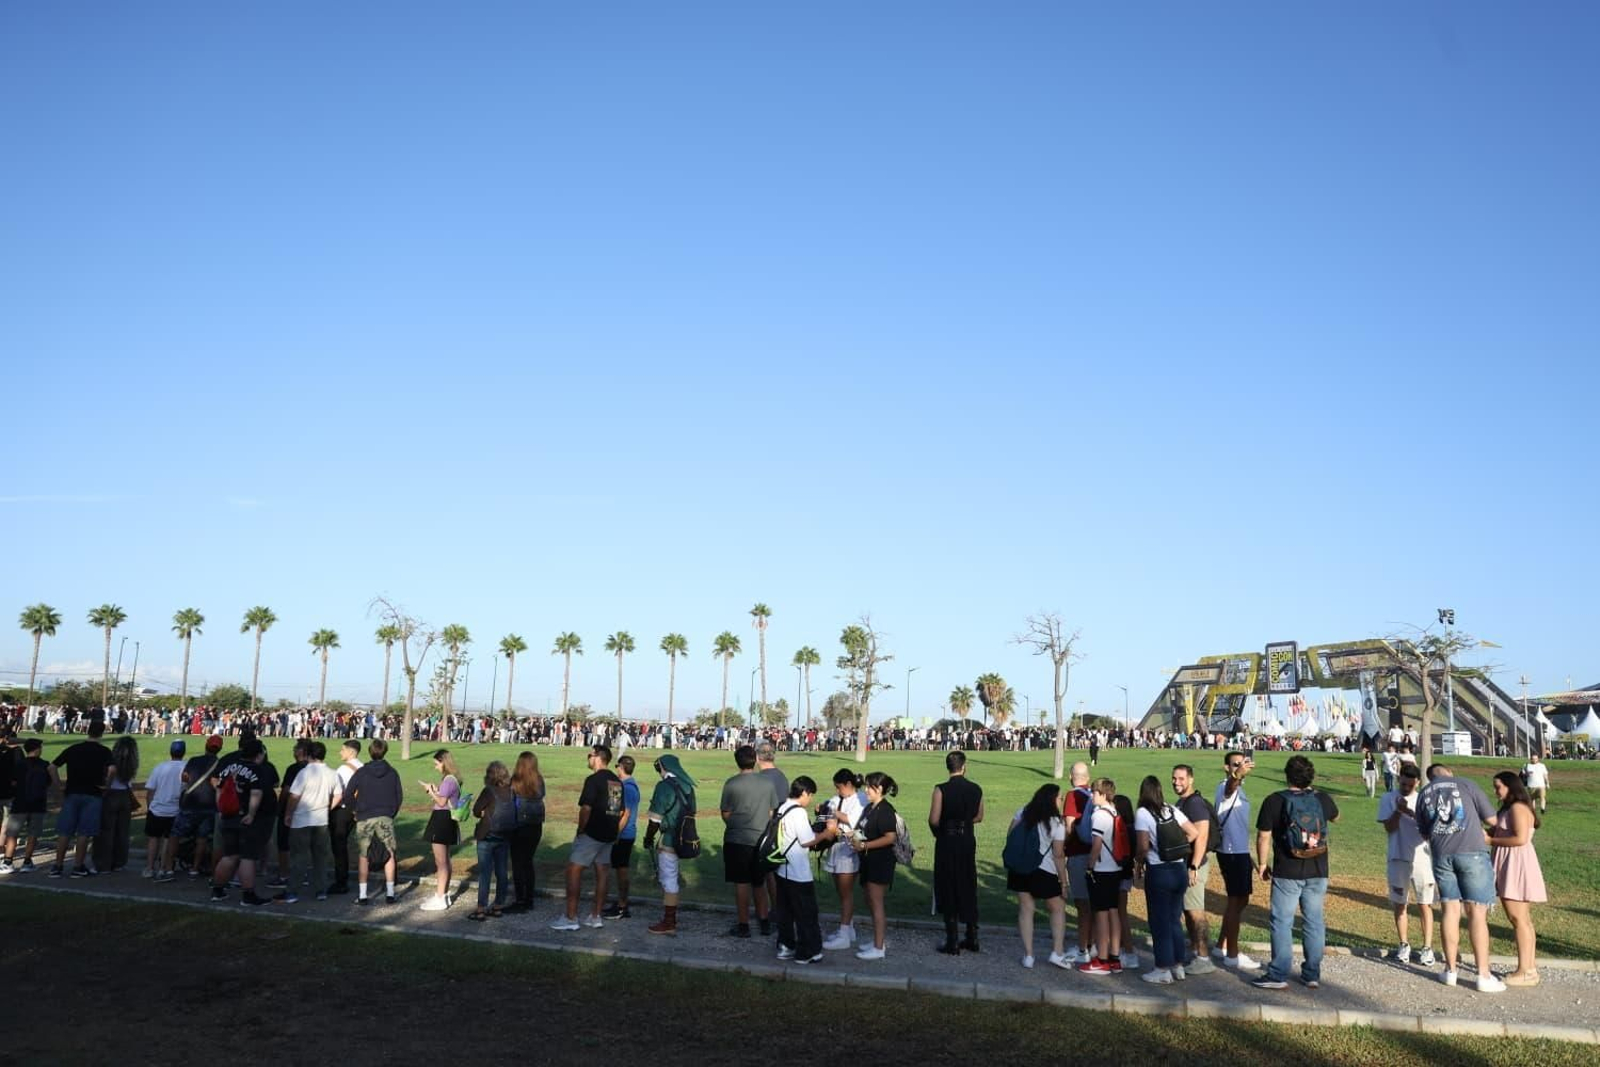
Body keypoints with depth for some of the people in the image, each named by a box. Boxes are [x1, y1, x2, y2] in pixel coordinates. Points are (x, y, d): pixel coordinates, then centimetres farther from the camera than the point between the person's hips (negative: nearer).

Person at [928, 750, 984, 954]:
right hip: (968, 840, 4)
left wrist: (939, 832, 4)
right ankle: (972, 938, 23)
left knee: (948, 891, 5)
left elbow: (933, 820, -16)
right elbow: (978, 817, 9)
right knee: (968, 888, 17)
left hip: (947, 842, -4)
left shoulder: (941, 790, -15)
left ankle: (952, 942, 7)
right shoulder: (976, 789, -2)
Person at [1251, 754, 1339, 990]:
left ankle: (1278, 975, 4)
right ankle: (1312, 974, 18)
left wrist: (1262, 864, 4)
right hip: (1318, 872, 4)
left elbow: (1263, 836, -9)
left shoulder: (1275, 801, -11)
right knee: (1314, 921, 12)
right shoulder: (1322, 799, 0)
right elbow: (1336, 818, 24)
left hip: (1287, 873, -4)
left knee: (1282, 922, 3)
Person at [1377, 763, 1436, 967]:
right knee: (1400, 904, 8)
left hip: (1422, 859, 0)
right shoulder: (1388, 799, 0)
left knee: (1424, 904, 3)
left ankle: (1427, 947, 9)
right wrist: (1399, 810, -20)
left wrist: (1411, 813, -19)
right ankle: (1404, 945, 18)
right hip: (1398, 858, 0)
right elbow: (1389, 828, -6)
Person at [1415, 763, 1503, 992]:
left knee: (1450, 909, 10)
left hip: (1441, 855, 4)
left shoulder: (1423, 794, 16)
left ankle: (1451, 970, 15)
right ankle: (1484, 975, 0)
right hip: (1472, 853, -3)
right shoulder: (1466, 785, 5)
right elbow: (1490, 818, 8)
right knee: (1477, 911, -1)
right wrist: (1488, 836, 27)